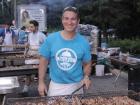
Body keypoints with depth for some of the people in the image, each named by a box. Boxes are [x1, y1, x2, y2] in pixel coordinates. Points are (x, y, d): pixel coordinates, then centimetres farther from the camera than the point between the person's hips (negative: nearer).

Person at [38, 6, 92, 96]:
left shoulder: (84, 42, -7)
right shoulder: (50, 39, -9)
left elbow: (87, 64, 4)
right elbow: (44, 62, -2)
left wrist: (86, 77, -14)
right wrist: (41, 82, -2)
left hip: (76, 86, 1)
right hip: (55, 85, 0)